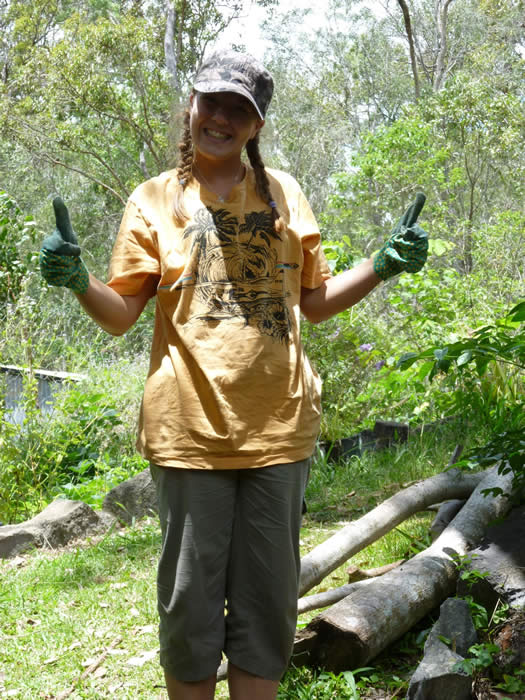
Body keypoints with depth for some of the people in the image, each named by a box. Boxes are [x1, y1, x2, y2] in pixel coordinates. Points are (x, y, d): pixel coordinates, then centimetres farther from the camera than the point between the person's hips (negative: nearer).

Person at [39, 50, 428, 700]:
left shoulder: (283, 193, 13)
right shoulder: (155, 198, 6)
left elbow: (312, 301, 17)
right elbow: (120, 314, 2)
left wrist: (382, 266, 3)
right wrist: (77, 280, -18)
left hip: (278, 426, 3)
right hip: (191, 426, -2)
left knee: (267, 604, 9)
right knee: (191, 603, 3)